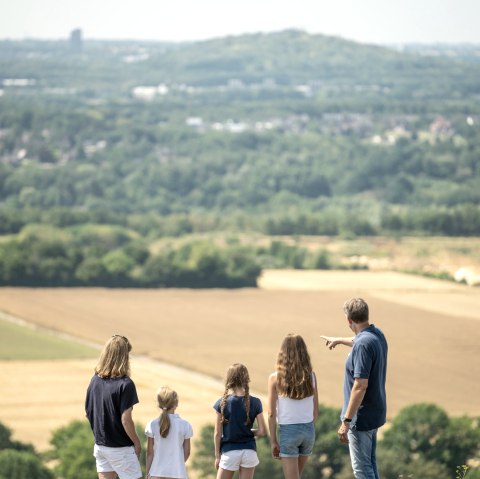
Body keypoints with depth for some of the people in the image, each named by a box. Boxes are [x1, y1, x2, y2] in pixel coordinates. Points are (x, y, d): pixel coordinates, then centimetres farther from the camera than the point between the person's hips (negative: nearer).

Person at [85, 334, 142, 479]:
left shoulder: (95, 380, 2)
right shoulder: (125, 384, -18)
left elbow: (88, 412, 9)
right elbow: (126, 420, -20)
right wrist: (137, 442, -6)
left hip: (100, 444, 7)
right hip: (121, 449, -6)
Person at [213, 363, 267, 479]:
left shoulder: (222, 403, -7)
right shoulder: (255, 403, -4)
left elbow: (217, 433, -3)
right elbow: (262, 431, -3)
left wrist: (217, 455, 6)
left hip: (229, 452, -2)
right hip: (249, 451, 2)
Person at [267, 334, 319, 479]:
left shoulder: (275, 378, -8)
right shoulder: (310, 376, 0)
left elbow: (272, 414, -8)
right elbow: (315, 410, 6)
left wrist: (273, 441, -2)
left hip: (288, 430, -4)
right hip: (308, 429, 4)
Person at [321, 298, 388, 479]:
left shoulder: (363, 344, -25)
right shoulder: (377, 335, 6)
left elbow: (360, 386, -29)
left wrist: (346, 421, -26)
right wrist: (339, 340, 52)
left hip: (362, 417, -10)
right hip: (375, 414, 10)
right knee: (369, 463, 19)